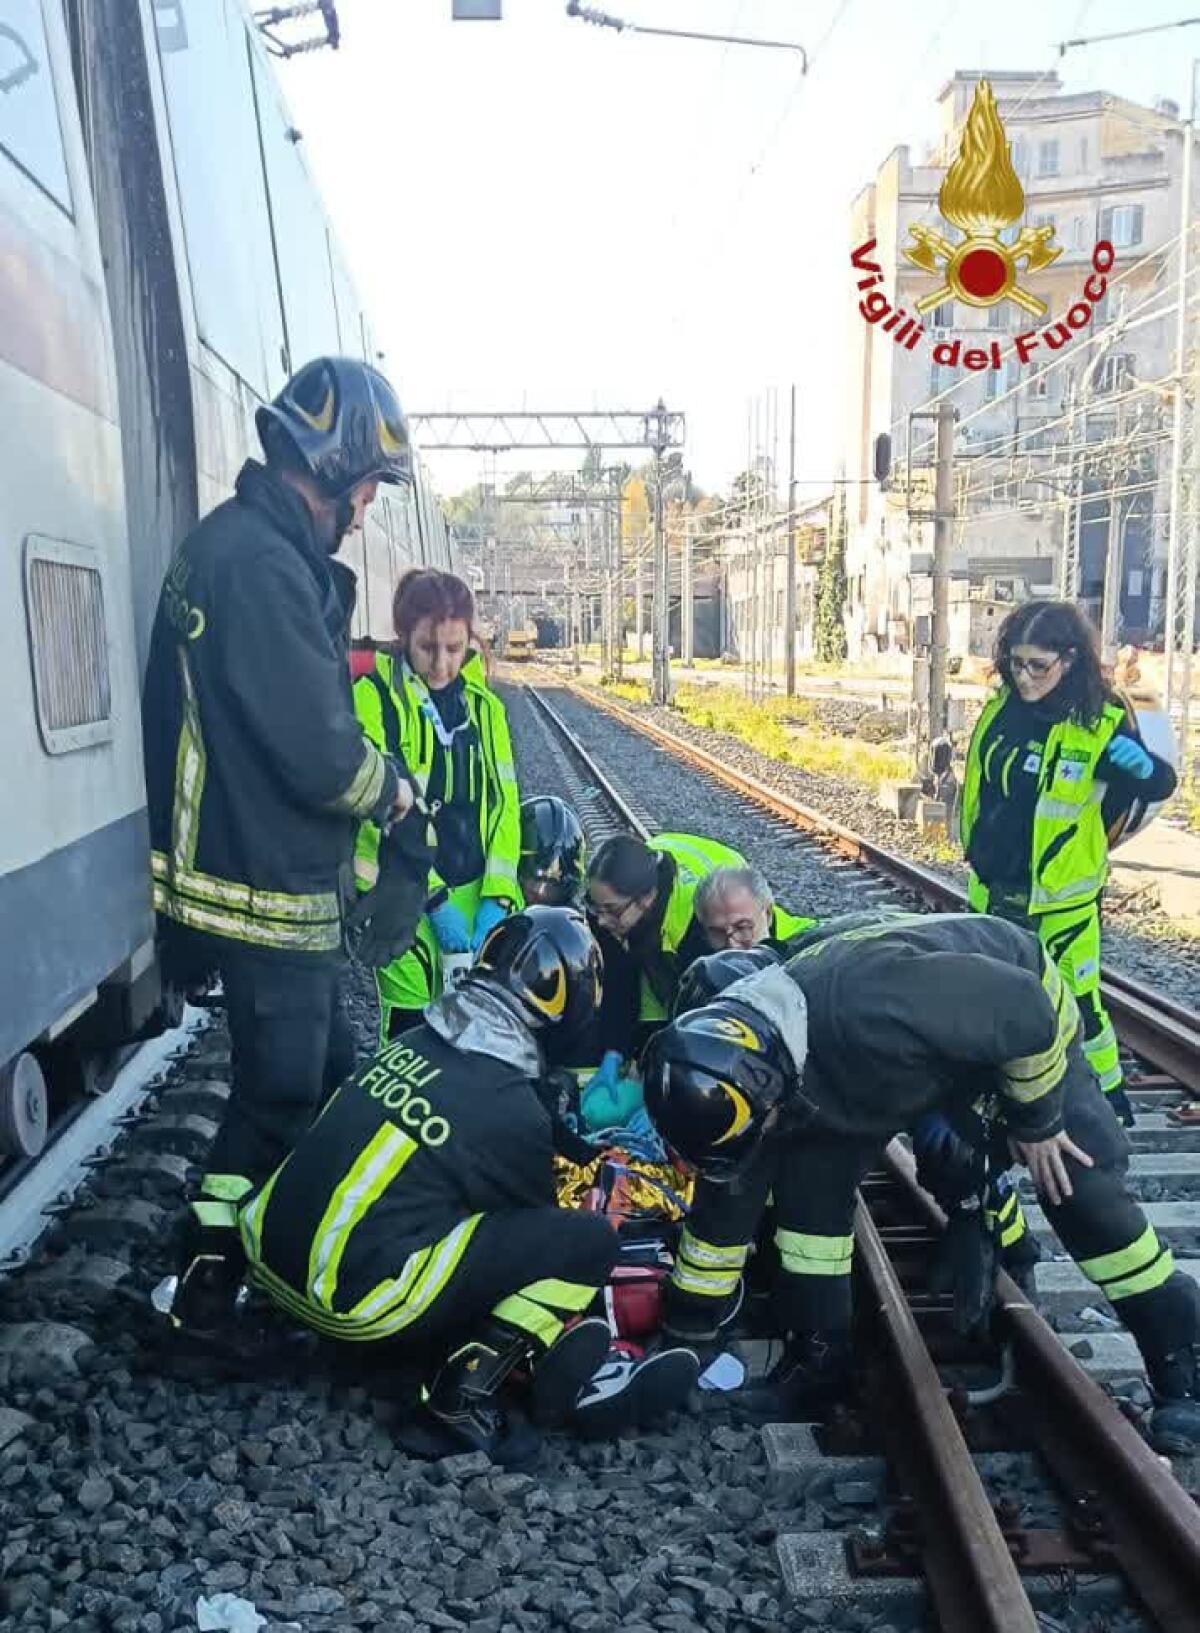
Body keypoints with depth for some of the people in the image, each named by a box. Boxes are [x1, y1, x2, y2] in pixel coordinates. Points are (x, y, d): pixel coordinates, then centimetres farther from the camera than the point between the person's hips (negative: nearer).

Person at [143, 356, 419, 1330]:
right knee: (282, 1093, 5)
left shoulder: (236, 543, 12)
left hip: (275, 876, 10)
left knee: (328, 1073, 20)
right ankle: (206, 1278, 21)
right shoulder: (262, 563, -22)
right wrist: (391, 790, -6)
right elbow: (319, 752, -25)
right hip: (267, 889, -10)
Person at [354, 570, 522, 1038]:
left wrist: (496, 896, -5)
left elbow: (503, 801, 6)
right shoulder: (373, 698, -7)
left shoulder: (484, 703, 9)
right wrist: (435, 899, -14)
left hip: (475, 893, 5)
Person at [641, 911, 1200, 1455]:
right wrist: (688, 1331, -1)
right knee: (807, 1176, -9)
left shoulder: (874, 1005, -48)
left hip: (1019, 1017, -5)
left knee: (1082, 1185, -13)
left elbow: (1025, 1009, -33)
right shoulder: (744, 1055, -24)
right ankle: (817, 1354, 8)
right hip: (912, 1053, 5)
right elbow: (728, 1197, -8)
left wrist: (1036, 1119, -18)